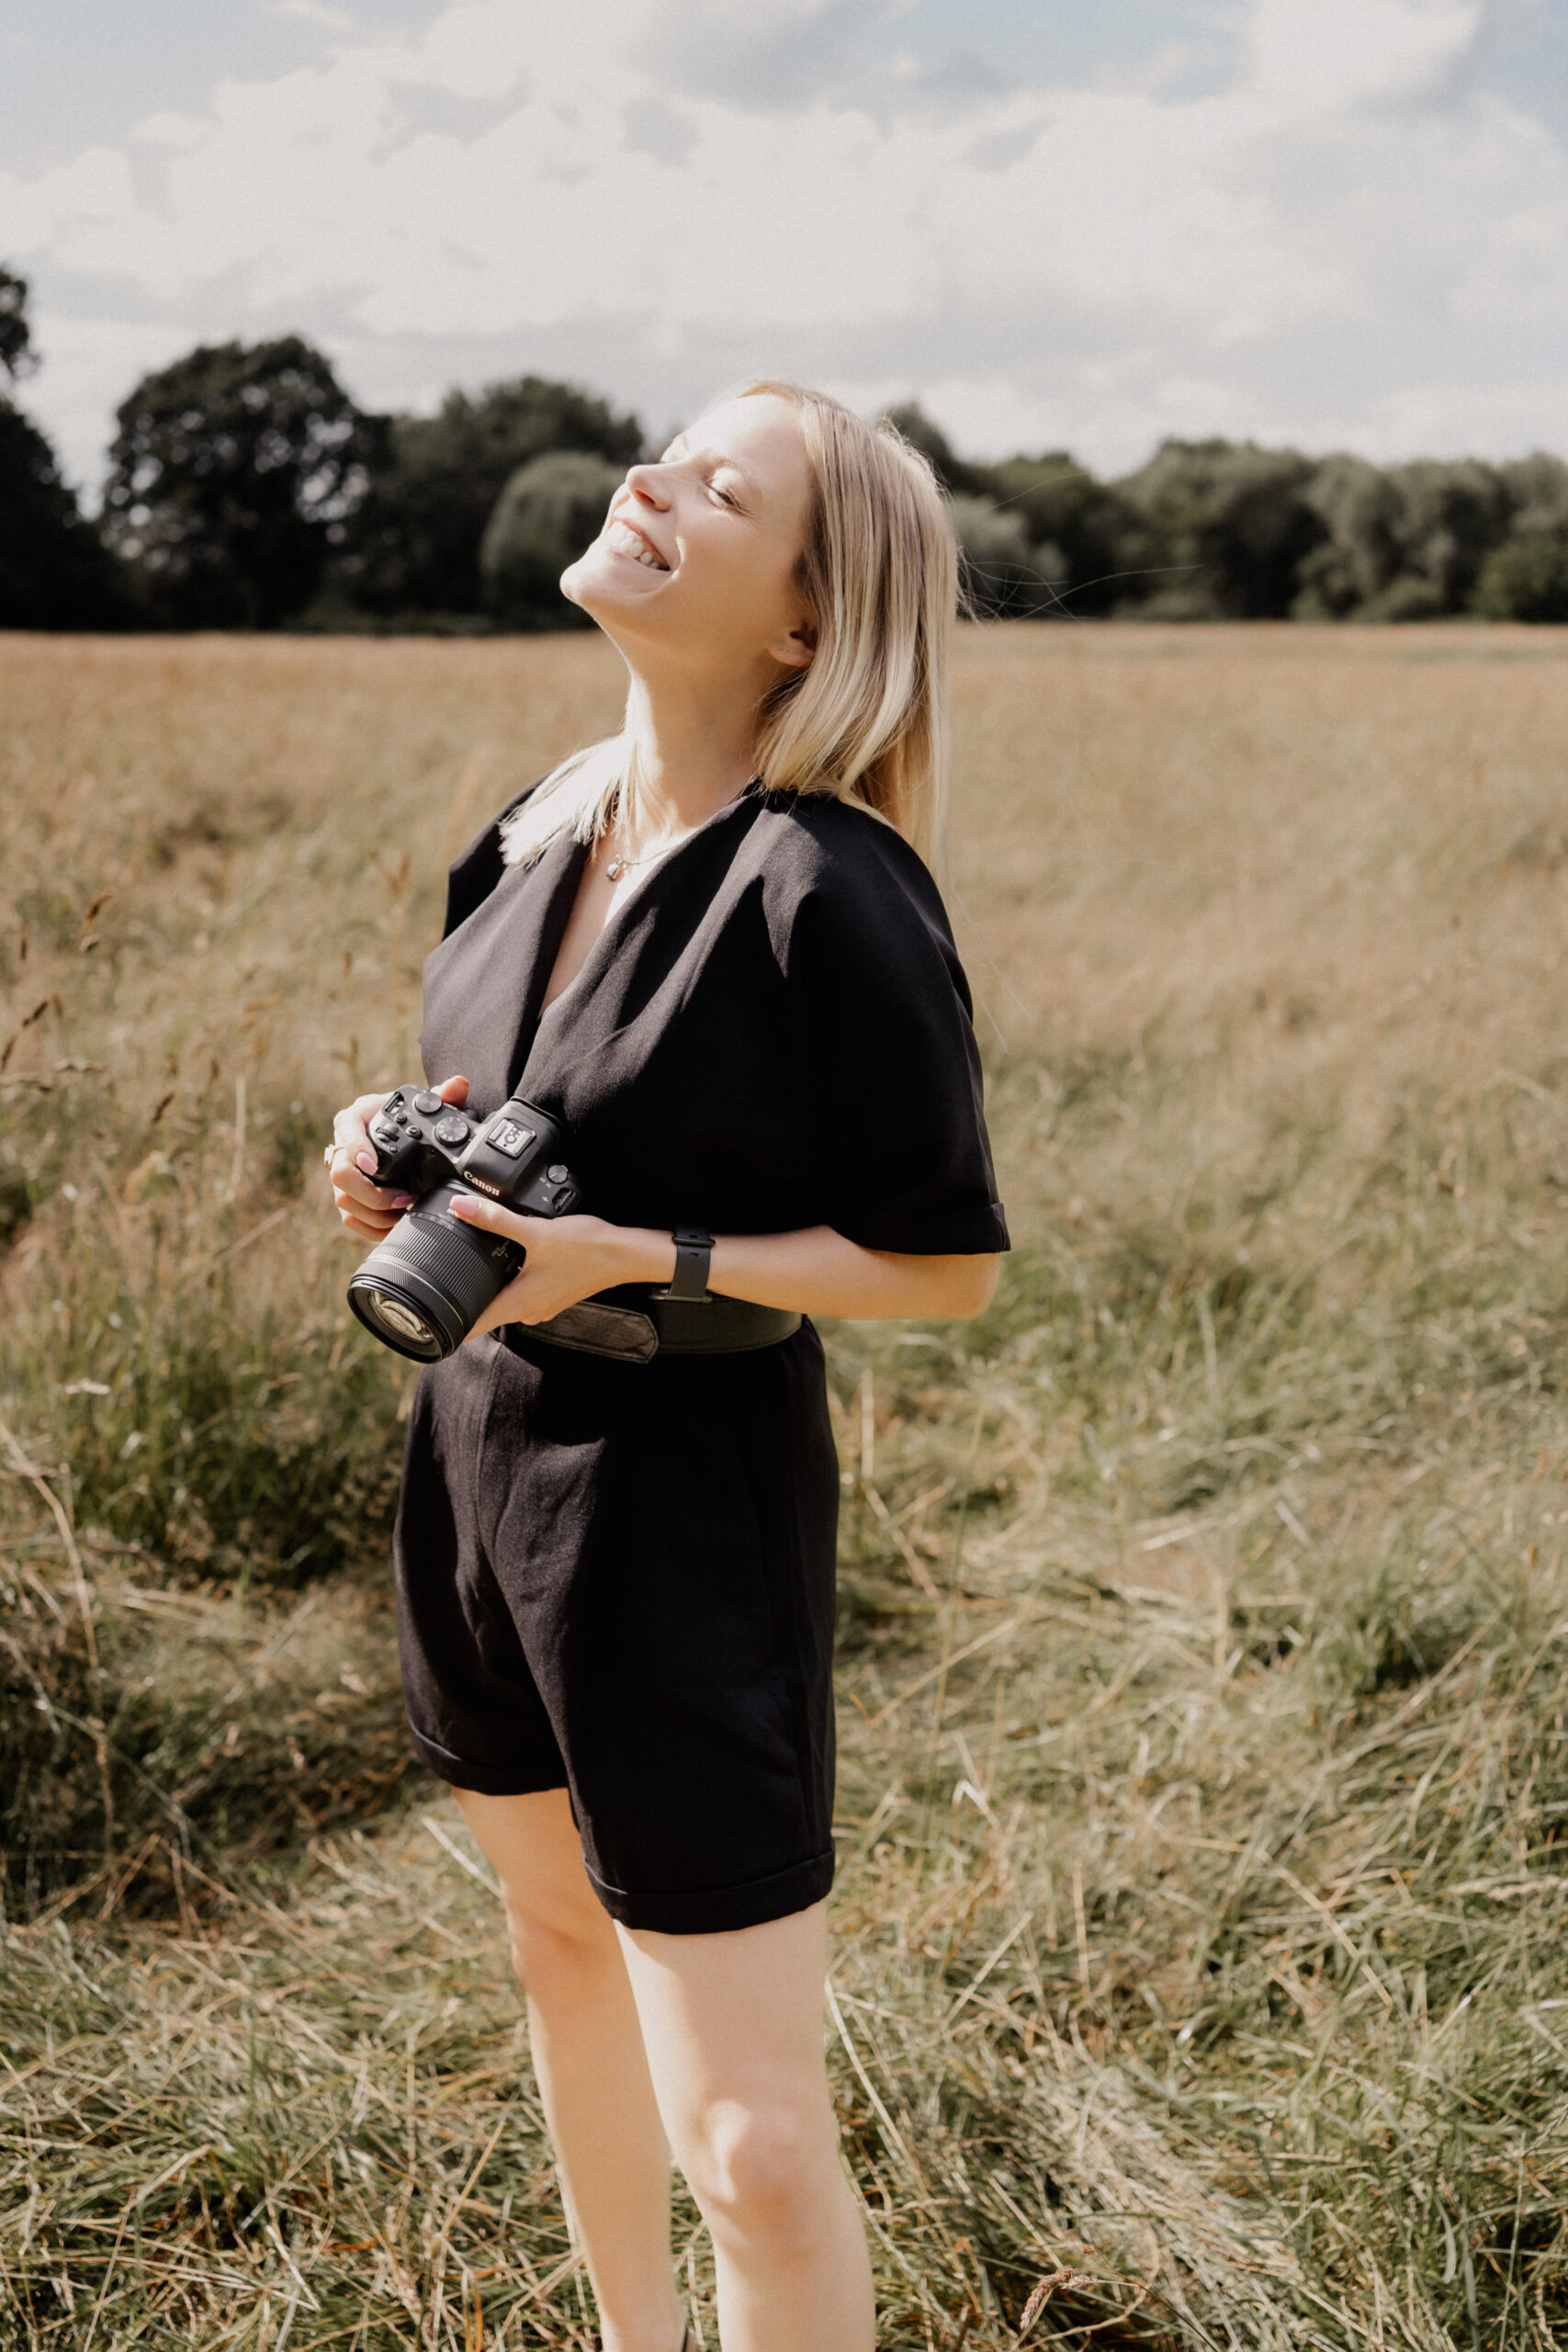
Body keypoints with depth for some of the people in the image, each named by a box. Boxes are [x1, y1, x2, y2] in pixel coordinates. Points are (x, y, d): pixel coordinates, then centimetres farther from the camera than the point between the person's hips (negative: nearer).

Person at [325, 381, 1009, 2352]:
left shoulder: (829, 894, -20)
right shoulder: (548, 825, 2)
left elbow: (949, 1263, -14)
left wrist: (636, 1260, -24)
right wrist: (394, 1158, -4)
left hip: (685, 1500, -8)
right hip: (474, 1449, 8)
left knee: (754, 2147, -3)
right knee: (561, 1941, 25)